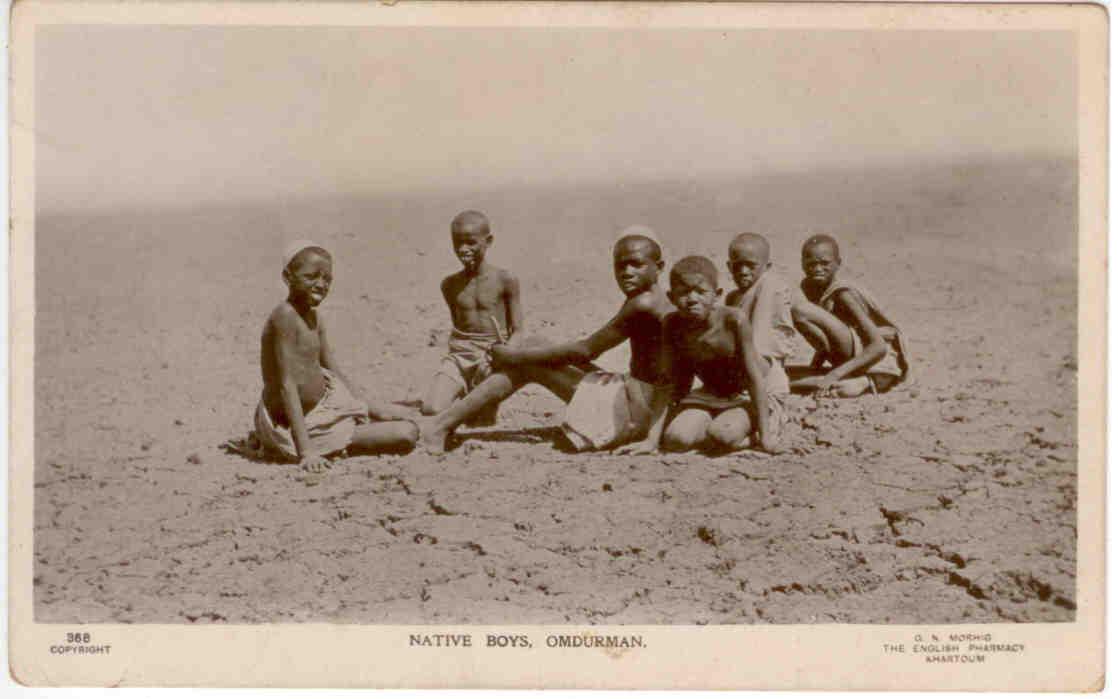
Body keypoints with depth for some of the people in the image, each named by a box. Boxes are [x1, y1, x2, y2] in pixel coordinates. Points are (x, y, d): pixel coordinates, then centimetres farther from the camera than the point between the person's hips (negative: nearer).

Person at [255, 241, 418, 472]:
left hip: (319, 406, 9)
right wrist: (305, 451, -30)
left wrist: (372, 409, 14)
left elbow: (336, 374, 16)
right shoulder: (285, 316, -22)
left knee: (408, 430, 18)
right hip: (291, 424, -9)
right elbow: (287, 385, -26)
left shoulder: (315, 318, 7)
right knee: (405, 435, -13)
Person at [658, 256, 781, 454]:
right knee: (675, 440, -21)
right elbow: (679, 382, -3)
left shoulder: (734, 319, -24)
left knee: (722, 435, -32)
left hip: (746, 396, -3)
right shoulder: (673, 326, -13)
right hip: (709, 396, 4)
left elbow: (754, 376, -19)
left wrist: (764, 434, -19)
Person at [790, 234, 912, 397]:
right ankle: (861, 382, 0)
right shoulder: (809, 287, 5)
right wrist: (814, 370, 4)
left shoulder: (843, 293, -18)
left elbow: (879, 347, -23)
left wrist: (835, 374, -27)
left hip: (879, 365, -8)